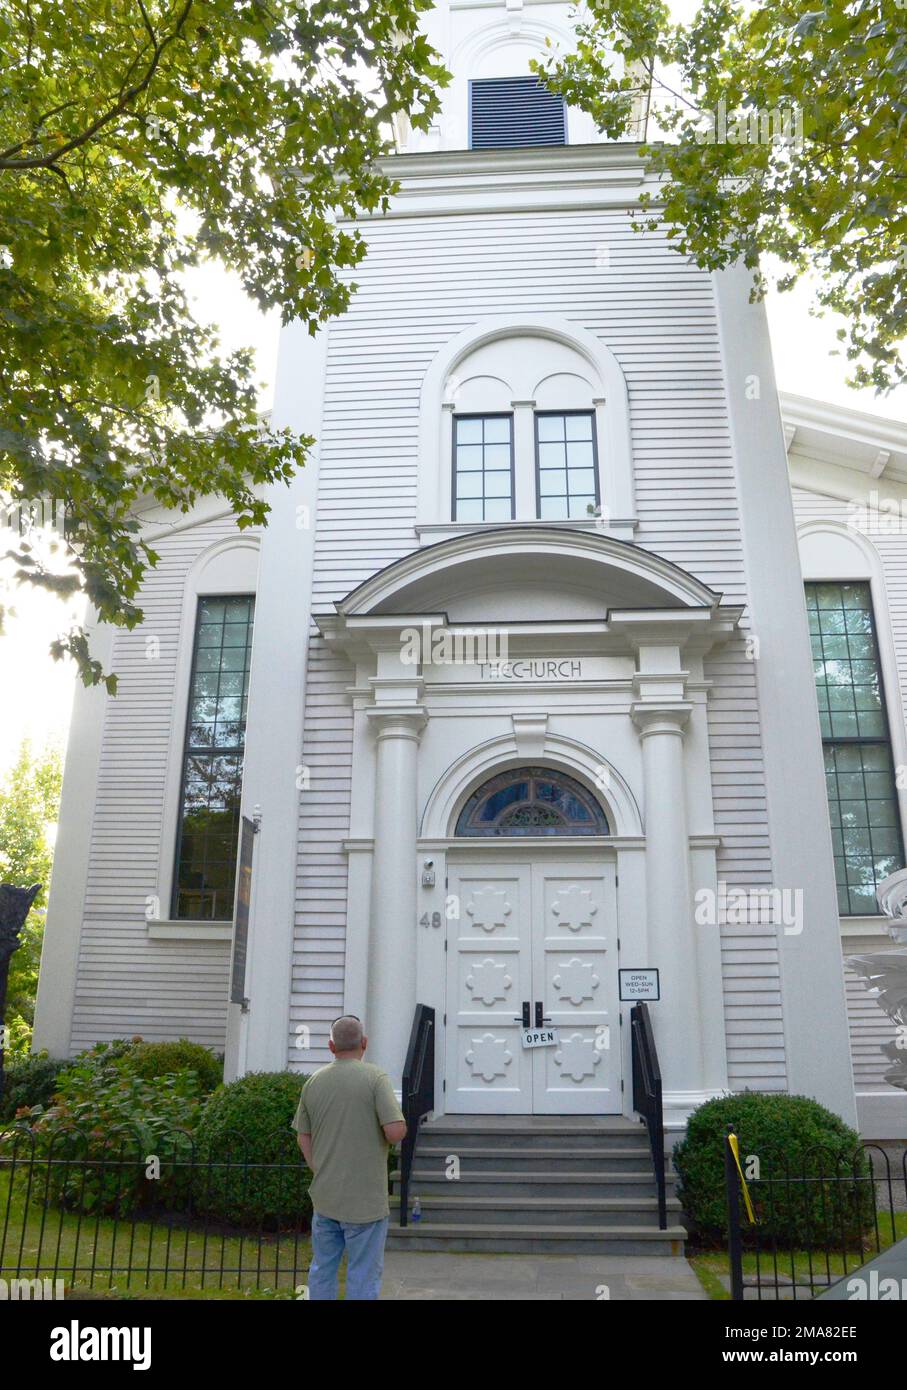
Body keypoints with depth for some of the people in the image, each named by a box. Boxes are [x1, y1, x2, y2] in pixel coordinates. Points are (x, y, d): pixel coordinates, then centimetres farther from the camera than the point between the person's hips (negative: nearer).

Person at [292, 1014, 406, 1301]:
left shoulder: (313, 1081, 2)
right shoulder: (375, 1078, -14)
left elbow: (303, 1137, 9)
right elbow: (395, 1131, -20)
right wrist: (401, 1126, 2)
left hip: (324, 1197, 5)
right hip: (365, 1199, -5)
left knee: (322, 1269, 18)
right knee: (363, 1276, 6)